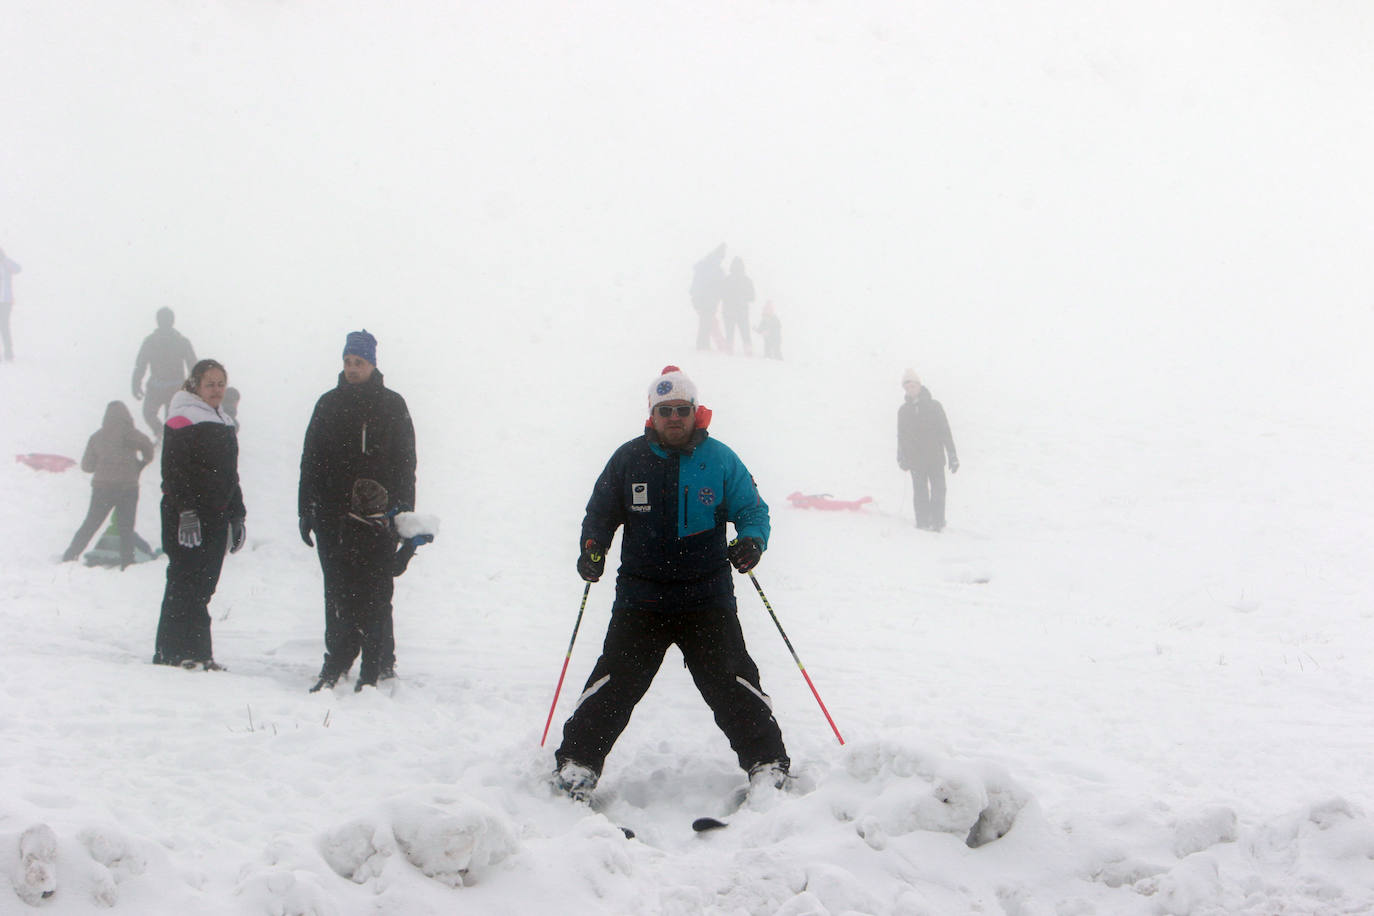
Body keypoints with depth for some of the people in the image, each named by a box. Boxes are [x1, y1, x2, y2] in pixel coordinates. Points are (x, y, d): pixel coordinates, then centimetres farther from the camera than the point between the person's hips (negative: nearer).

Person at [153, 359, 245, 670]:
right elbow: (174, 471, -15)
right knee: (186, 583, -8)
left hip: (216, 518, 7)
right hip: (185, 515, -7)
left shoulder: (225, 425, 19)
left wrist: (237, 516, 21)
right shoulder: (182, 420, -6)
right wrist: (186, 512, -22)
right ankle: (174, 652, -6)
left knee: (203, 587, 6)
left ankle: (197, 653, 9)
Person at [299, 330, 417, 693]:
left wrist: (403, 510, -5)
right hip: (333, 516, 2)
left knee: (373, 592, -3)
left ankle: (379, 666, 2)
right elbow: (311, 458, 11)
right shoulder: (329, 404, 10)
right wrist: (306, 509, 5)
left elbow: (404, 461, 3)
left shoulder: (391, 405, 4)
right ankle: (337, 662, 12)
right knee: (338, 592, 5)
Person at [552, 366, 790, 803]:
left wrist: (751, 541, -14)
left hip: (707, 598, -1)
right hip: (641, 598, 1)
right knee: (615, 684, -5)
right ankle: (578, 762, 4)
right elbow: (600, 513, 14)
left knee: (731, 683, -5)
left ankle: (767, 764, 4)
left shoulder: (719, 459, 2)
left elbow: (752, 509, 8)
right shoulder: (629, 459, 4)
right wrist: (592, 548, -6)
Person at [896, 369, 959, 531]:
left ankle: (937, 521, 2)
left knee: (938, 490, -4)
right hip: (916, 460, 1)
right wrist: (901, 458, 3)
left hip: (936, 457, -1)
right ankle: (923, 522, 1)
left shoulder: (934, 406, 2)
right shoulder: (903, 410, 9)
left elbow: (946, 432, 3)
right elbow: (901, 436, 13)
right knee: (920, 492, -2)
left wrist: (952, 456, -1)